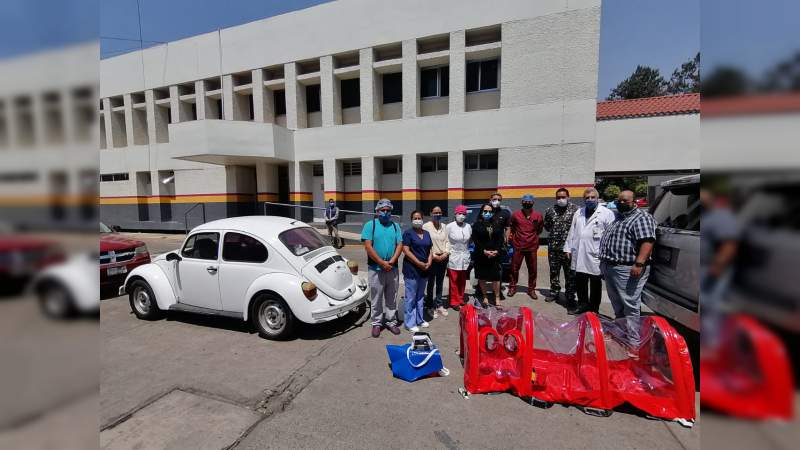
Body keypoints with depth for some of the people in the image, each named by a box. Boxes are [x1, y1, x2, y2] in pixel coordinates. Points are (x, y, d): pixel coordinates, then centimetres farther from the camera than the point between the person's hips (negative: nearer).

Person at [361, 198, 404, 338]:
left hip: (392, 269, 3)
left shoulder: (395, 226, 9)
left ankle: (391, 321, 27)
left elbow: (400, 245, 2)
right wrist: (382, 263, -15)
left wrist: (392, 261, -12)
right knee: (376, 299, 7)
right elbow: (368, 246, -11)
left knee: (392, 298, 13)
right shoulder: (370, 225, -3)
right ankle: (377, 323, 21)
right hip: (375, 269, -3)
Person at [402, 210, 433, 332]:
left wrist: (429, 262, -3)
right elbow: (406, 250, -15)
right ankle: (410, 323, 9)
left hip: (424, 269, 7)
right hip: (411, 269, -6)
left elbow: (430, 250, 14)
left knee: (420, 296, 17)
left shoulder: (426, 233, 13)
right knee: (411, 297, -1)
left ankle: (420, 319, 29)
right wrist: (419, 263, -17)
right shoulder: (408, 233, -7)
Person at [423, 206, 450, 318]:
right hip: (432, 258, -5)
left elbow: (447, 241, 10)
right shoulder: (426, 226, -8)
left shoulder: (444, 226, 10)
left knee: (440, 283, 14)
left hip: (443, 258, 5)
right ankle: (432, 306, 14)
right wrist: (433, 256, -14)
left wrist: (446, 253, -5)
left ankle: (439, 305, 25)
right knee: (431, 283, 3)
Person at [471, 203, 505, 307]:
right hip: (481, 255, -1)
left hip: (495, 255, 2)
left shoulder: (497, 224, 10)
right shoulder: (477, 225, 1)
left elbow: (500, 239, 5)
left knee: (496, 277, 1)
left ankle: (497, 298, 13)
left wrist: (496, 251, -9)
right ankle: (485, 297, 20)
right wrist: (484, 251, -15)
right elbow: (475, 240, -6)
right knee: (482, 277, 7)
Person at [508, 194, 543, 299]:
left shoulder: (538, 216, 0)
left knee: (532, 269, 8)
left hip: (532, 247, 1)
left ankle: (531, 289, 23)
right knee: (514, 268, 6)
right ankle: (512, 287, 21)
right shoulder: (515, 214, -3)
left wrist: (533, 237, 11)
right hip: (518, 247, -1)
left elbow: (540, 229, 16)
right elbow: (511, 227, 12)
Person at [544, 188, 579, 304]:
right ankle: (554, 292, 31)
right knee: (553, 271, 15)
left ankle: (570, 297, 13)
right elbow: (546, 225, 20)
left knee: (570, 273, 2)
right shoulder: (550, 210, 7)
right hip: (553, 247, 4)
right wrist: (554, 232, 10)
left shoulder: (575, 209, -7)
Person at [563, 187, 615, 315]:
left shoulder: (606, 213, -6)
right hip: (579, 256, 5)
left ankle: (593, 309, 23)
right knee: (579, 283, 13)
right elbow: (572, 232, 14)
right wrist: (568, 248, 11)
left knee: (595, 284, 10)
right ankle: (582, 304, 30)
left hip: (595, 257, -5)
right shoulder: (578, 213, 12)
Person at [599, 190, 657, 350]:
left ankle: (634, 344, 0)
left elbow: (647, 242, -20)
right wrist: (603, 263, 22)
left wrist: (639, 264, -30)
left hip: (627, 269, -9)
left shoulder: (642, 217, -9)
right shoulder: (618, 217, 19)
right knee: (617, 305, 19)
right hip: (610, 267, 9)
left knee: (630, 307, -6)